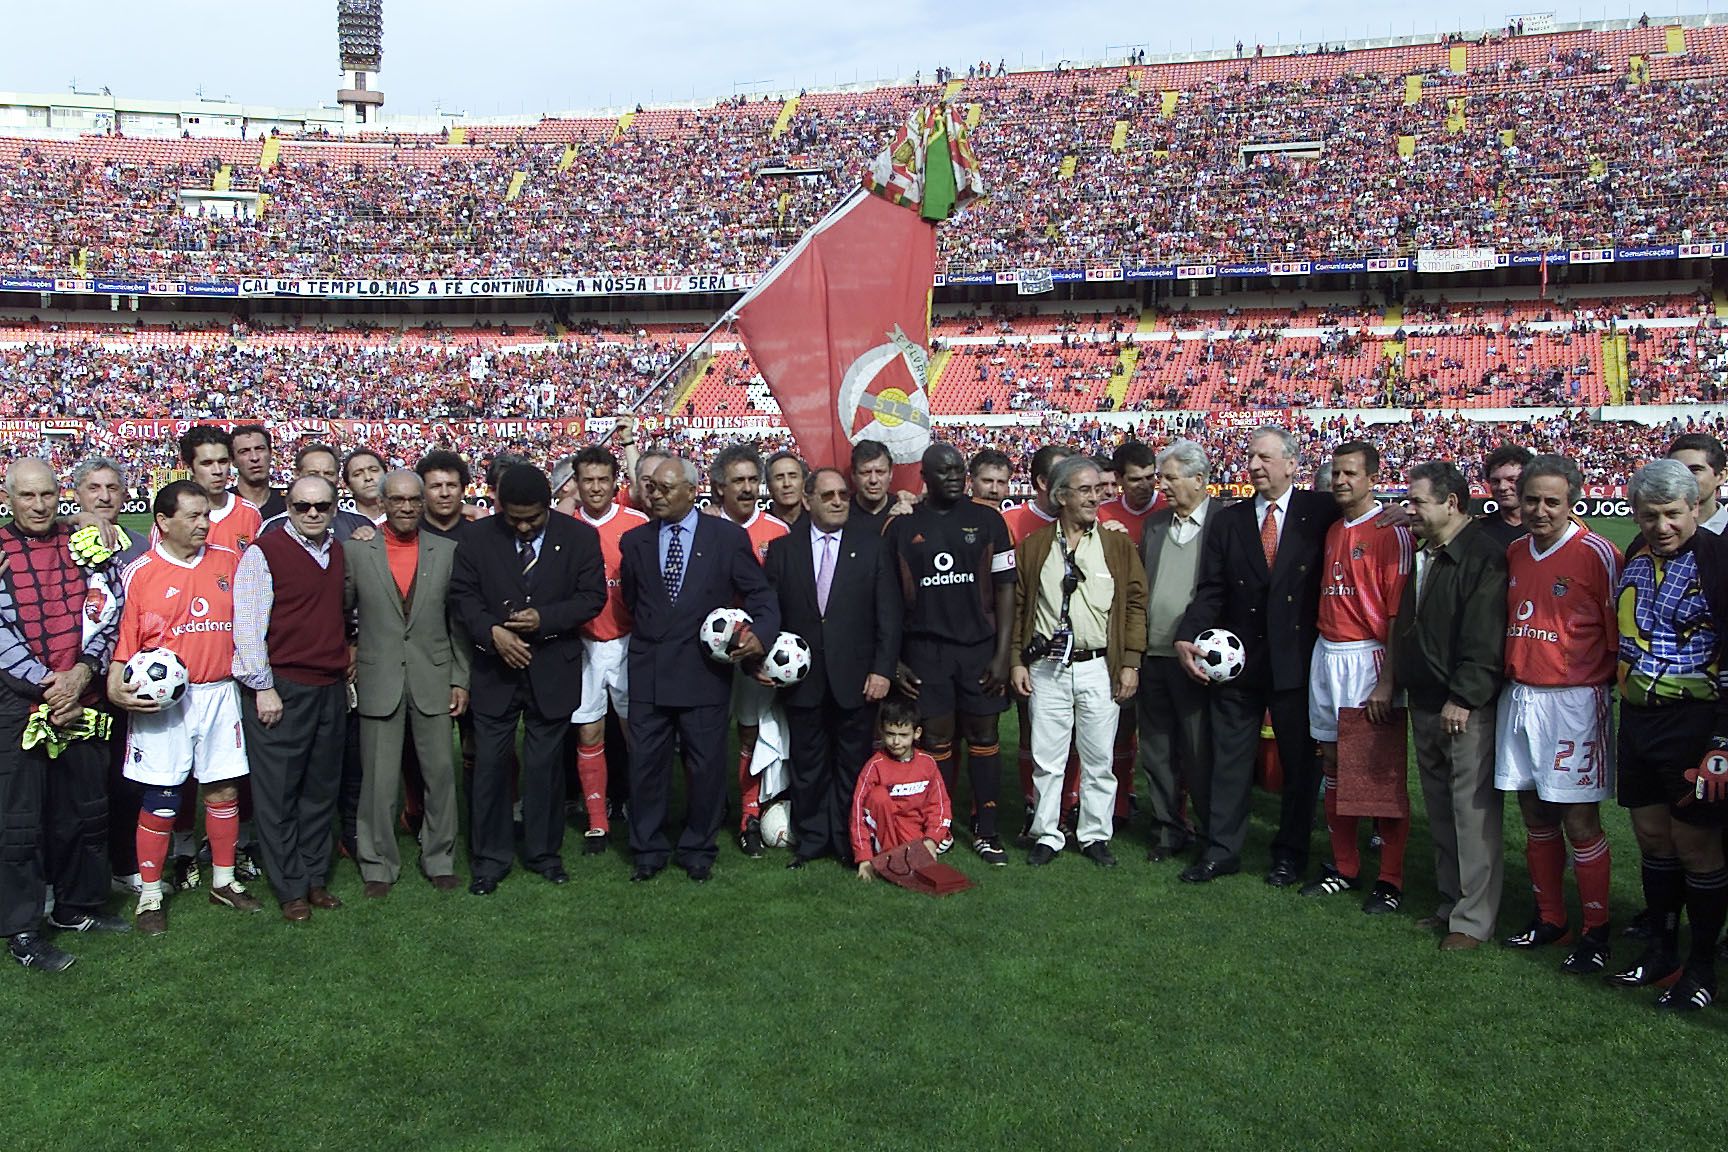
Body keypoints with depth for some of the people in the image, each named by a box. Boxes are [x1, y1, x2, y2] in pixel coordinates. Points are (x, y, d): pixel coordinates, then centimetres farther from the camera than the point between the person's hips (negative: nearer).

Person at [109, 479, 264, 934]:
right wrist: (116, 686, -18)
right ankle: (150, 895, 15)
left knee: (224, 789, 9)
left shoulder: (230, 562, 7)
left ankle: (224, 881, 24)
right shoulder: (140, 573, -3)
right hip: (162, 699, -3)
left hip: (220, 694, 3)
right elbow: (123, 638, -3)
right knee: (160, 798, 0)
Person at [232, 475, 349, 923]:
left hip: (330, 689, 6)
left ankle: (316, 878, 23)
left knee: (321, 789, 12)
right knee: (278, 793, 1)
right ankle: (291, 889, 11)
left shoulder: (337, 553, 13)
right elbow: (247, 626, -11)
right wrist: (263, 688, -13)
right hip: (280, 690, -6)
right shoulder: (263, 553, -7)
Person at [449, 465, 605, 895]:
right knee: (490, 764, 5)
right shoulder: (478, 537, -1)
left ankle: (544, 852, 24)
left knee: (545, 765, 9)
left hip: (552, 670, -1)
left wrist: (544, 619, -18)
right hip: (494, 670, 1)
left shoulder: (579, 537, -4)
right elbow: (462, 593, 0)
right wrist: (492, 632, -17)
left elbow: (593, 596, -4)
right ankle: (490, 858, 18)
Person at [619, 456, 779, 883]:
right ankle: (648, 849, 23)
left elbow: (760, 594, -1)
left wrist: (761, 633, -17)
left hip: (704, 670, -2)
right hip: (648, 671, 2)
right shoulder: (635, 541, 8)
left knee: (705, 765, 6)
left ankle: (697, 849, 24)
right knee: (646, 763, 7)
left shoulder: (728, 536, 0)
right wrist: (650, 630, 6)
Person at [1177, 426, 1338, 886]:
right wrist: (1187, 637, -11)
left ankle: (1290, 853, 24)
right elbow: (1210, 590, 2)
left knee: (1299, 762, 9)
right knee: (1229, 758, 8)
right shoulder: (1230, 520, 6)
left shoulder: (1321, 512, -2)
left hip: (1297, 659, -2)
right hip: (1238, 659, 2)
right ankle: (1221, 849, 19)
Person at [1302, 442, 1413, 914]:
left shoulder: (1391, 531, -8)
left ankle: (1391, 879, 8)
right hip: (1326, 656, 7)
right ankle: (1343, 867, 22)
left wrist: (1387, 680, -18)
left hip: (1369, 658, -7)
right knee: (1332, 762, 11)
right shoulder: (1331, 531, 14)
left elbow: (1399, 612, -13)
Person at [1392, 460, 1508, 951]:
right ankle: (1451, 902, 26)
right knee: (1440, 812, 15)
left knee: (1473, 813, -3)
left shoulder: (1484, 556, -14)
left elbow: (1485, 639, -19)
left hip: (1467, 710, -9)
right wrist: (1399, 683, 16)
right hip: (1425, 704, 9)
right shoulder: (1422, 554, 13)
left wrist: (1462, 699, -19)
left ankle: (1474, 919, 6)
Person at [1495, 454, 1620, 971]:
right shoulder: (1514, 553, 8)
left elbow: (1619, 632, -7)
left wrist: (1601, 685, -5)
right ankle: (1549, 918, 26)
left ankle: (1597, 930, 13)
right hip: (1518, 697, 6)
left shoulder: (1596, 554, -10)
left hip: (1574, 701, -6)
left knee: (1578, 820, -1)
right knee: (1535, 815, 13)